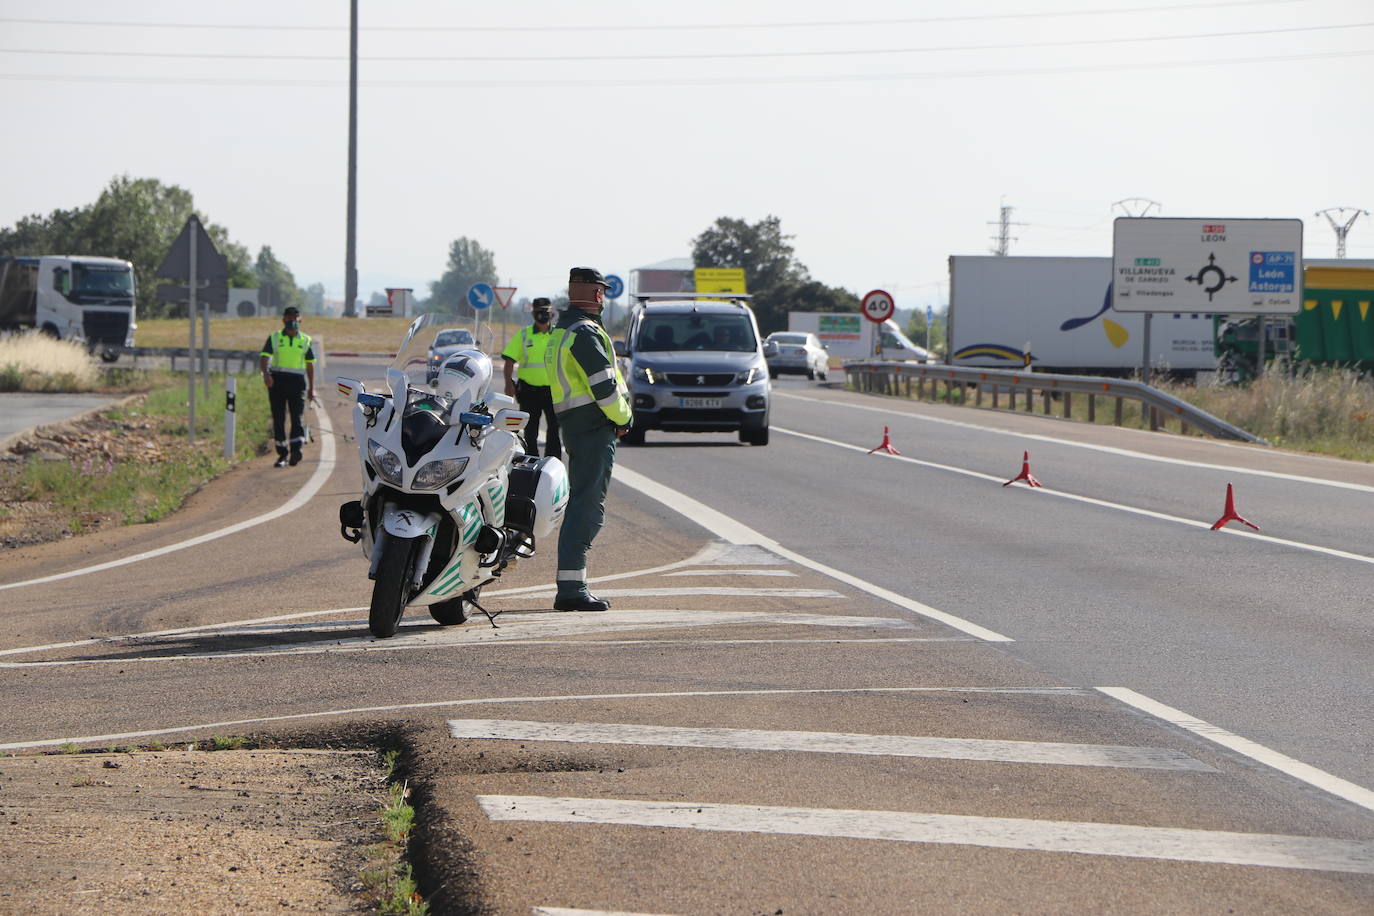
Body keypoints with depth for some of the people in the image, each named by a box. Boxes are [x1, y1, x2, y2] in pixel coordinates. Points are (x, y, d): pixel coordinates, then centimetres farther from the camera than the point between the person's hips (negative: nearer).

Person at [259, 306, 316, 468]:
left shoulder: (305, 340, 11)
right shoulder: (274, 338, 7)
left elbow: (310, 364, 16)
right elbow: (264, 357, -4)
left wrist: (311, 388, 15)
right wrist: (266, 374, -24)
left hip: (297, 381, -1)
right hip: (277, 380, 1)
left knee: (297, 416, -14)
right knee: (278, 419, 2)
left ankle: (296, 450, -23)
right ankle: (282, 454, 10)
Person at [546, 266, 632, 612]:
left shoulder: (561, 332, 19)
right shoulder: (585, 332, -14)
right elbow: (603, 385, -19)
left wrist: (616, 417, 15)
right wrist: (623, 418, -4)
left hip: (573, 425, 10)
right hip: (594, 427, -10)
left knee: (580, 504, 14)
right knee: (588, 507, -12)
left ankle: (571, 586, 16)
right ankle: (571, 587, -16)